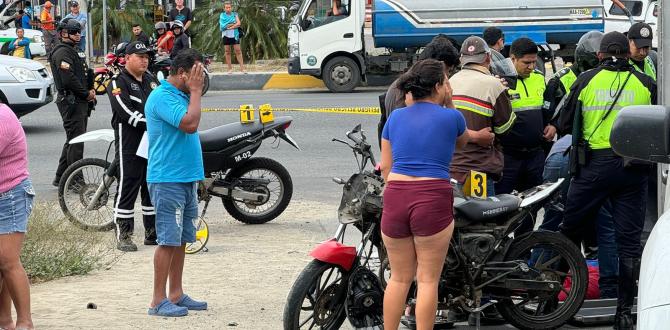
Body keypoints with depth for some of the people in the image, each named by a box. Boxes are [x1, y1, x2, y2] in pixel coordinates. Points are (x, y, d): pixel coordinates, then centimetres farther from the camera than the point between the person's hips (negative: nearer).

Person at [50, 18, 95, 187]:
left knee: (73, 141, 15)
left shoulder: (74, 51, 20)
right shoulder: (62, 52, -13)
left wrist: (91, 90, 5)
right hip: (71, 102, -11)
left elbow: (85, 73, 24)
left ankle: (61, 178, 22)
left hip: (80, 102, 11)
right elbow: (68, 79, -22)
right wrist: (86, 93, -13)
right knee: (76, 141, -10)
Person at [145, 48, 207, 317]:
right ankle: (158, 301, -6)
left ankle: (176, 295, 19)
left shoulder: (182, 95, 14)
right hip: (168, 180, -9)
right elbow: (190, 123, -25)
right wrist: (196, 91, -18)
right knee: (168, 240, -9)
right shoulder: (162, 98, -16)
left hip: (187, 178, 9)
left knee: (181, 239, 12)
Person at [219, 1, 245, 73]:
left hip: (234, 35, 0)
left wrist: (230, 27, -15)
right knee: (227, 52, 4)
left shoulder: (235, 14, 6)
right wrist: (234, 24, -9)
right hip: (226, 36, 0)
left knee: (238, 51, -4)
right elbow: (223, 26, -10)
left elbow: (238, 24, -7)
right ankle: (230, 68, 9)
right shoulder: (222, 15, 3)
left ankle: (242, 67, -6)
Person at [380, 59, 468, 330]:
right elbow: (461, 144, 25)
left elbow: (385, 166, 13)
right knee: (428, 280, 3)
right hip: (433, 199, -4)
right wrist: (448, 105, 27)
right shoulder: (451, 118, 2)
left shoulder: (395, 117, 12)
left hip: (395, 198, 4)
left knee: (399, 278, 14)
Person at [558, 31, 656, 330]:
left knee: (570, 230, 13)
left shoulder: (586, 80, 1)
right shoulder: (645, 84, 3)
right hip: (633, 169, 1)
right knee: (629, 241, 3)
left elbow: (564, 125, 5)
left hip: (593, 164, -1)